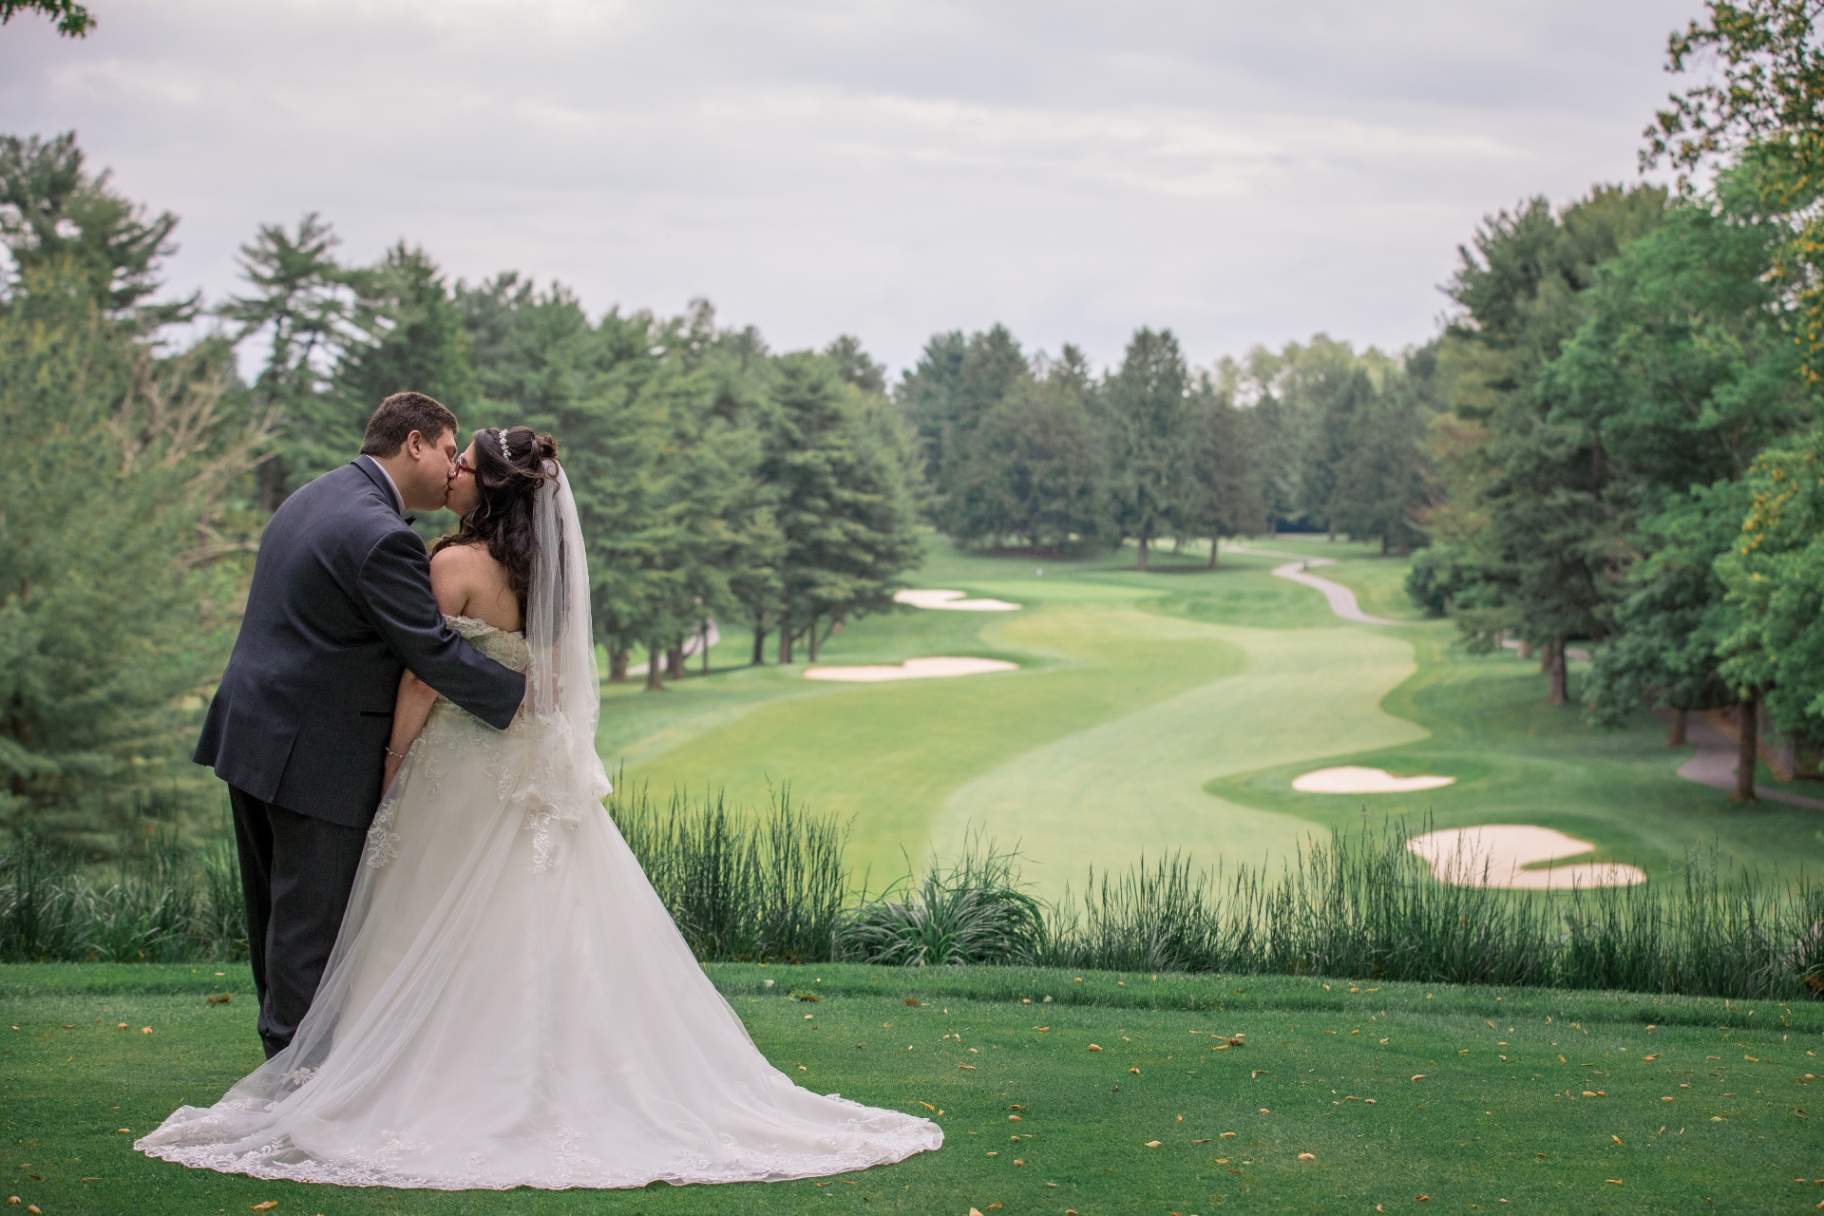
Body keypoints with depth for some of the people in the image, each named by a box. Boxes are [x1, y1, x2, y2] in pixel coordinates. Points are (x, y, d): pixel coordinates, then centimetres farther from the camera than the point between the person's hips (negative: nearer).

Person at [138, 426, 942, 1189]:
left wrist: (391, 771, -7)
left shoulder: (455, 564, -14)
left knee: (447, 949, 1)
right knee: (549, 936, 10)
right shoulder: (544, 571, 9)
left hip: (463, 772, -7)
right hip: (536, 773, 7)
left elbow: (422, 683, -14)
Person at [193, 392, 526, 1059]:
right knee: (312, 924, -1)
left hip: (251, 737, 10)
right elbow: (433, 652, -18)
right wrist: (519, 691, -7)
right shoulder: (381, 535, -19)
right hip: (317, 755, -10)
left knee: (278, 913, 17)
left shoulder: (311, 499, 13)